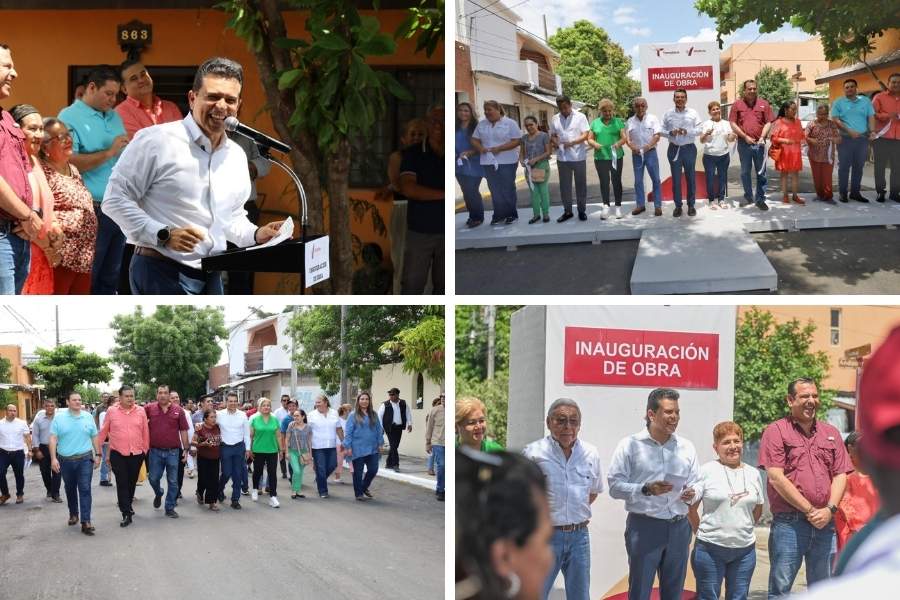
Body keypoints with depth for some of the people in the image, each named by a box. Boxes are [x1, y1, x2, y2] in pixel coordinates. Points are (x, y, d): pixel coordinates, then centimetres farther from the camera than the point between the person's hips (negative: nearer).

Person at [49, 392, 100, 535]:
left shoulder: (88, 417, 4)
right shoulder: (59, 417, -1)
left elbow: (94, 437, 10)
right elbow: (53, 439, -4)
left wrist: (97, 455, 7)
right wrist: (53, 458, -12)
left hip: (85, 459, 0)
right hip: (66, 460, 1)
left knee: (85, 490, -8)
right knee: (70, 489, 15)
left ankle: (86, 522, -11)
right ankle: (73, 513, 34)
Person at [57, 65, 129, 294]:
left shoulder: (114, 116, 16)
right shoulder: (69, 117, -6)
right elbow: (69, 162, -18)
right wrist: (109, 152, -17)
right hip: (91, 210, -7)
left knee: (110, 277, 13)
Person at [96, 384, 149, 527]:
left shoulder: (141, 411, -1)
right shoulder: (111, 411, -4)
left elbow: (145, 432, 5)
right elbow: (103, 432, 2)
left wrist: (145, 450, 7)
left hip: (137, 454, 2)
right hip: (118, 454, -2)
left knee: (132, 482, 14)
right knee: (122, 484, -3)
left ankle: (128, 506, 35)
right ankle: (126, 514, -1)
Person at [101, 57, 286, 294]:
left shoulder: (237, 156, 13)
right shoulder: (156, 140, -10)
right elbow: (115, 199, -10)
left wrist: (257, 235, 4)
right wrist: (163, 235, -19)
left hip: (210, 278, 8)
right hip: (161, 274, -8)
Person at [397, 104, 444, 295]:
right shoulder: (413, 153, -1)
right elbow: (408, 188, -14)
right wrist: (444, 195, -15)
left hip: (447, 232, 2)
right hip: (420, 232, -2)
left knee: (443, 286, 8)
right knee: (412, 286, 0)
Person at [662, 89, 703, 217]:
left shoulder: (693, 113, 1)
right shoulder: (668, 114, 4)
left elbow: (698, 130, -2)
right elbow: (662, 130, 4)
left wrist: (687, 132, -18)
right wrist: (670, 133, -17)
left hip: (689, 148, 0)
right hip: (674, 149, 0)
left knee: (691, 177, 5)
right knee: (676, 178, 3)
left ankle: (691, 205, 14)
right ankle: (677, 205, 10)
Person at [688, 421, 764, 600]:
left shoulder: (753, 473, 7)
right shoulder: (707, 471, -6)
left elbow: (758, 509, 18)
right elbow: (691, 507, -3)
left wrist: (742, 530, 11)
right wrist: (703, 533, 2)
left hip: (745, 549, 4)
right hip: (710, 549, -4)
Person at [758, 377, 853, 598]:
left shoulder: (830, 433, 14)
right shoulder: (776, 431, -2)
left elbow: (840, 476, 9)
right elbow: (776, 479, -10)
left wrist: (829, 509, -8)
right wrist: (810, 511, -11)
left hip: (825, 524, 5)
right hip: (789, 523, -5)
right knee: (780, 589, -2)